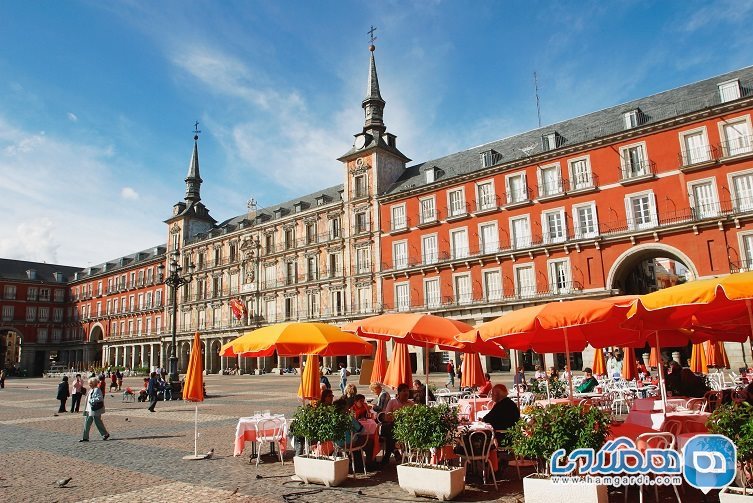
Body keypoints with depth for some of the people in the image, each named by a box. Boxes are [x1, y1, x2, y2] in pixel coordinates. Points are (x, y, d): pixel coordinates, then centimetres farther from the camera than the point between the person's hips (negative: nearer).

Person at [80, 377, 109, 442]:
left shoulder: (97, 390, -17)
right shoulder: (91, 390, 13)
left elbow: (99, 398, -27)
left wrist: (91, 400, -21)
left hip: (95, 410, -10)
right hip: (89, 410, 10)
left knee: (98, 423, -3)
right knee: (87, 424, 12)